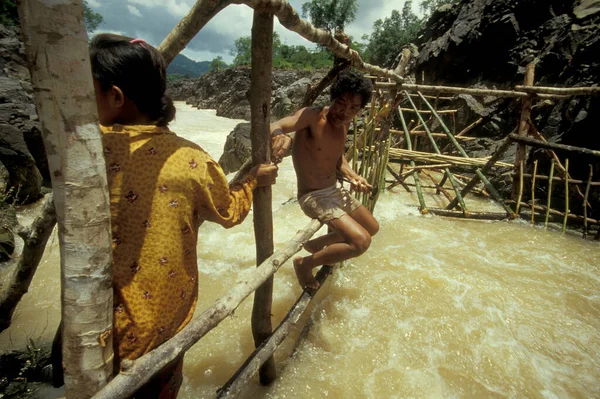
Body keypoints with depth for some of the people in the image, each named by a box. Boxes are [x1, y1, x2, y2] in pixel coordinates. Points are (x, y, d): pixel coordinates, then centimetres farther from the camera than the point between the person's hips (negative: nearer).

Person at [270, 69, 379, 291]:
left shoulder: (344, 122, 1)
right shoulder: (312, 116, -22)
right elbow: (274, 126, -38)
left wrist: (351, 175, -3)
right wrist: (280, 135, -60)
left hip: (334, 191, 9)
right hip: (313, 196, -9)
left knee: (372, 228, 24)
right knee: (361, 242, -23)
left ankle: (314, 245, 35)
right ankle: (305, 264, 0)